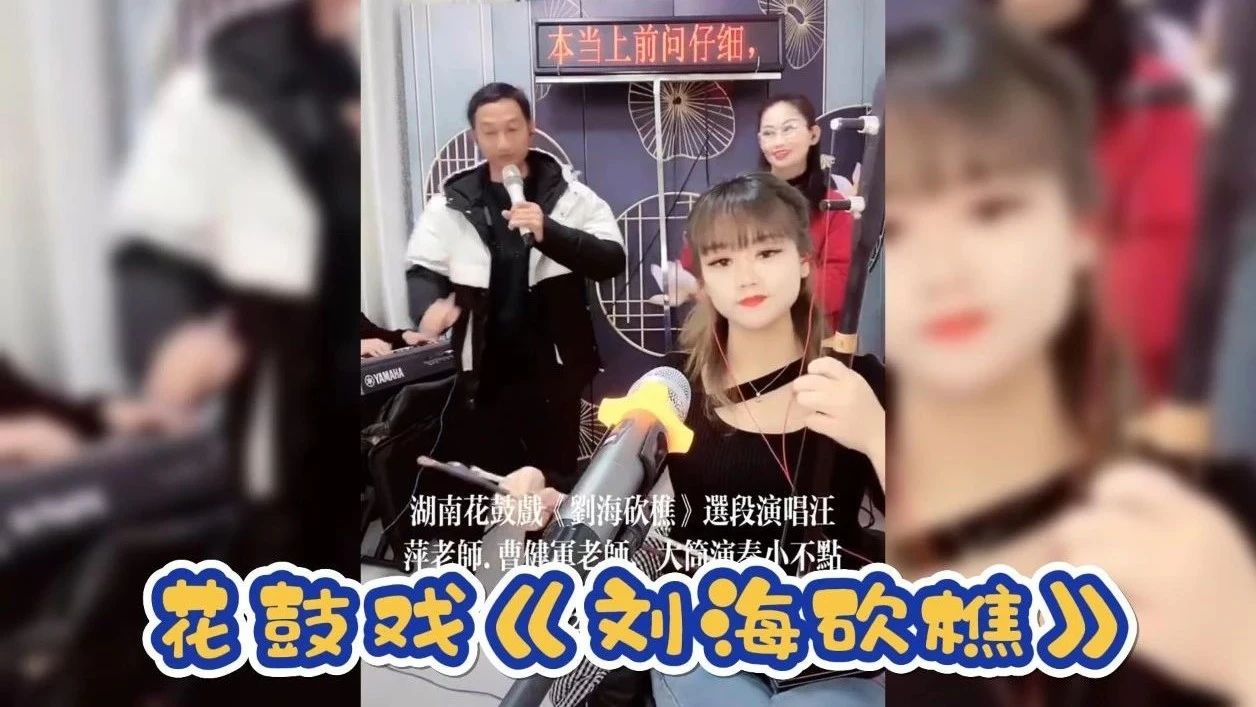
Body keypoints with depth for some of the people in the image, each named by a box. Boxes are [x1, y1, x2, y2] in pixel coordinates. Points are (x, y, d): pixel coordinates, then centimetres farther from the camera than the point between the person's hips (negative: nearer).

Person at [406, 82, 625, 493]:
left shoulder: (571, 195, -1)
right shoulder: (452, 202, 2)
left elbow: (612, 261, -10)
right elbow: (421, 269, 1)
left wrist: (549, 232, -26)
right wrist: (432, 304, -23)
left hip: (552, 370, -1)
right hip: (484, 374, 1)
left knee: (557, 486, 11)